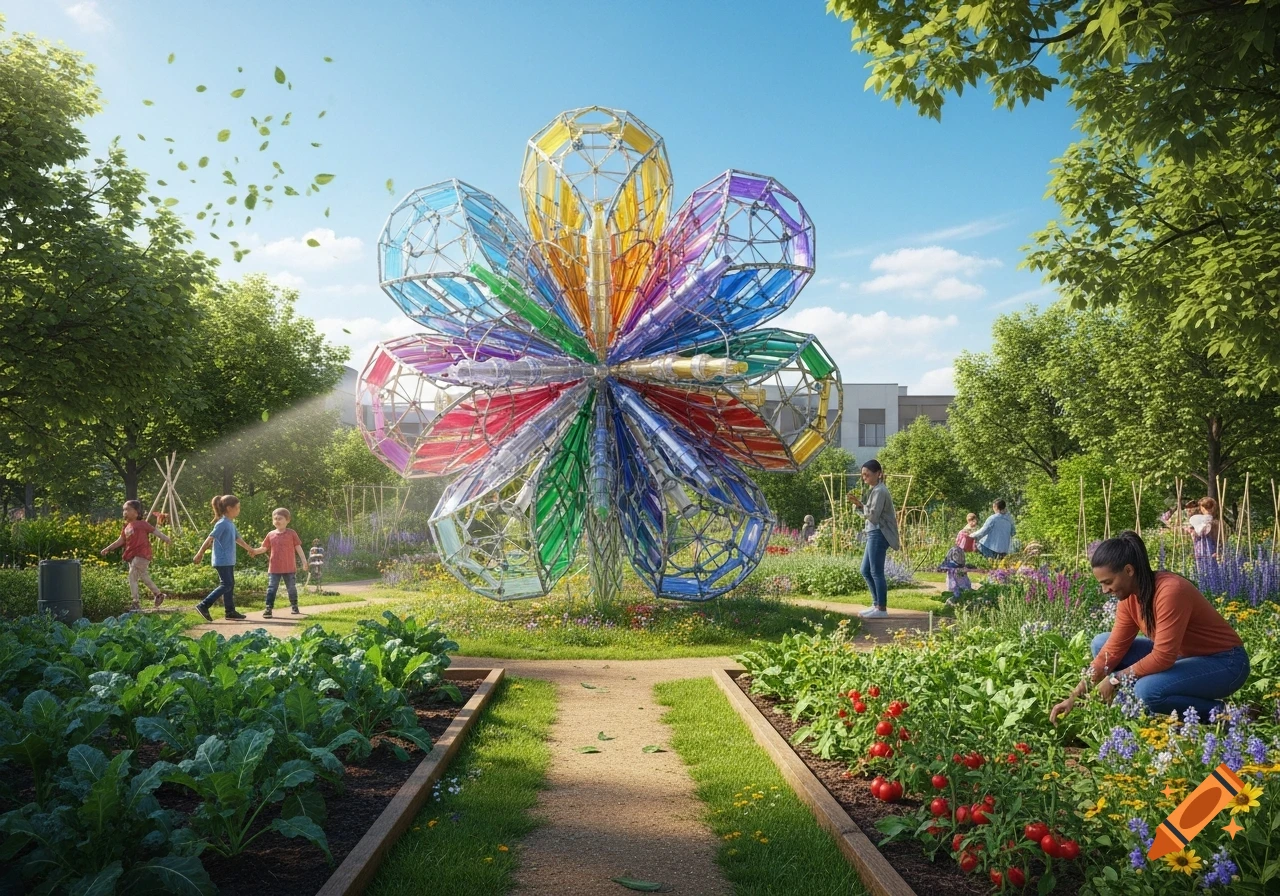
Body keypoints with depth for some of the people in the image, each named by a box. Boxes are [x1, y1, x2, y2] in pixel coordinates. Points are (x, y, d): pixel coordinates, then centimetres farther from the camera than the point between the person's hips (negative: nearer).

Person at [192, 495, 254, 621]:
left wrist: (249, 549, 39)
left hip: (229, 561, 10)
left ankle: (230, 611, 15)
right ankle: (203, 606, -10)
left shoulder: (231, 524, 13)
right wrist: (200, 554, -19)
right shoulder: (222, 524, -15)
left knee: (230, 585, 11)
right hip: (222, 561, -9)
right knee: (226, 585, -11)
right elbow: (210, 539, -18)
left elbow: (237, 538, 27)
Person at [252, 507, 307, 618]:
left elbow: (298, 547, -1)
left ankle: (294, 606, 26)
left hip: (289, 568, -1)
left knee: (292, 588, 11)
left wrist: (304, 560, -6)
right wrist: (255, 551, -8)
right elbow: (264, 548, 10)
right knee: (271, 588, -2)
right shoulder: (271, 535, 4)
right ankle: (268, 608, -1)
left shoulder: (291, 533, -2)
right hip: (274, 568, 1)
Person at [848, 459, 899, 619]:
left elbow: (873, 516, -19)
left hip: (879, 535, -11)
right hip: (874, 534, 11)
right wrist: (859, 504, 4)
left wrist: (860, 505, -8)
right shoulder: (875, 490, 18)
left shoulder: (879, 491, -13)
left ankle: (882, 609, 0)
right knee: (866, 571, 14)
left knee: (876, 572, -6)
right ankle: (876, 604, 20)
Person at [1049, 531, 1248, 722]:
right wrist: (1074, 697, -8)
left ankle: (1214, 711, -5)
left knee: (1147, 690, -32)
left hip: (1224, 662, -8)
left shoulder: (1170, 591, -30)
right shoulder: (1129, 596, -5)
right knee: (1101, 643, -2)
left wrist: (1115, 679, -19)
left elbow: (1163, 657, -31)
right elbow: (1112, 650, -4)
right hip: (1184, 656, 8)